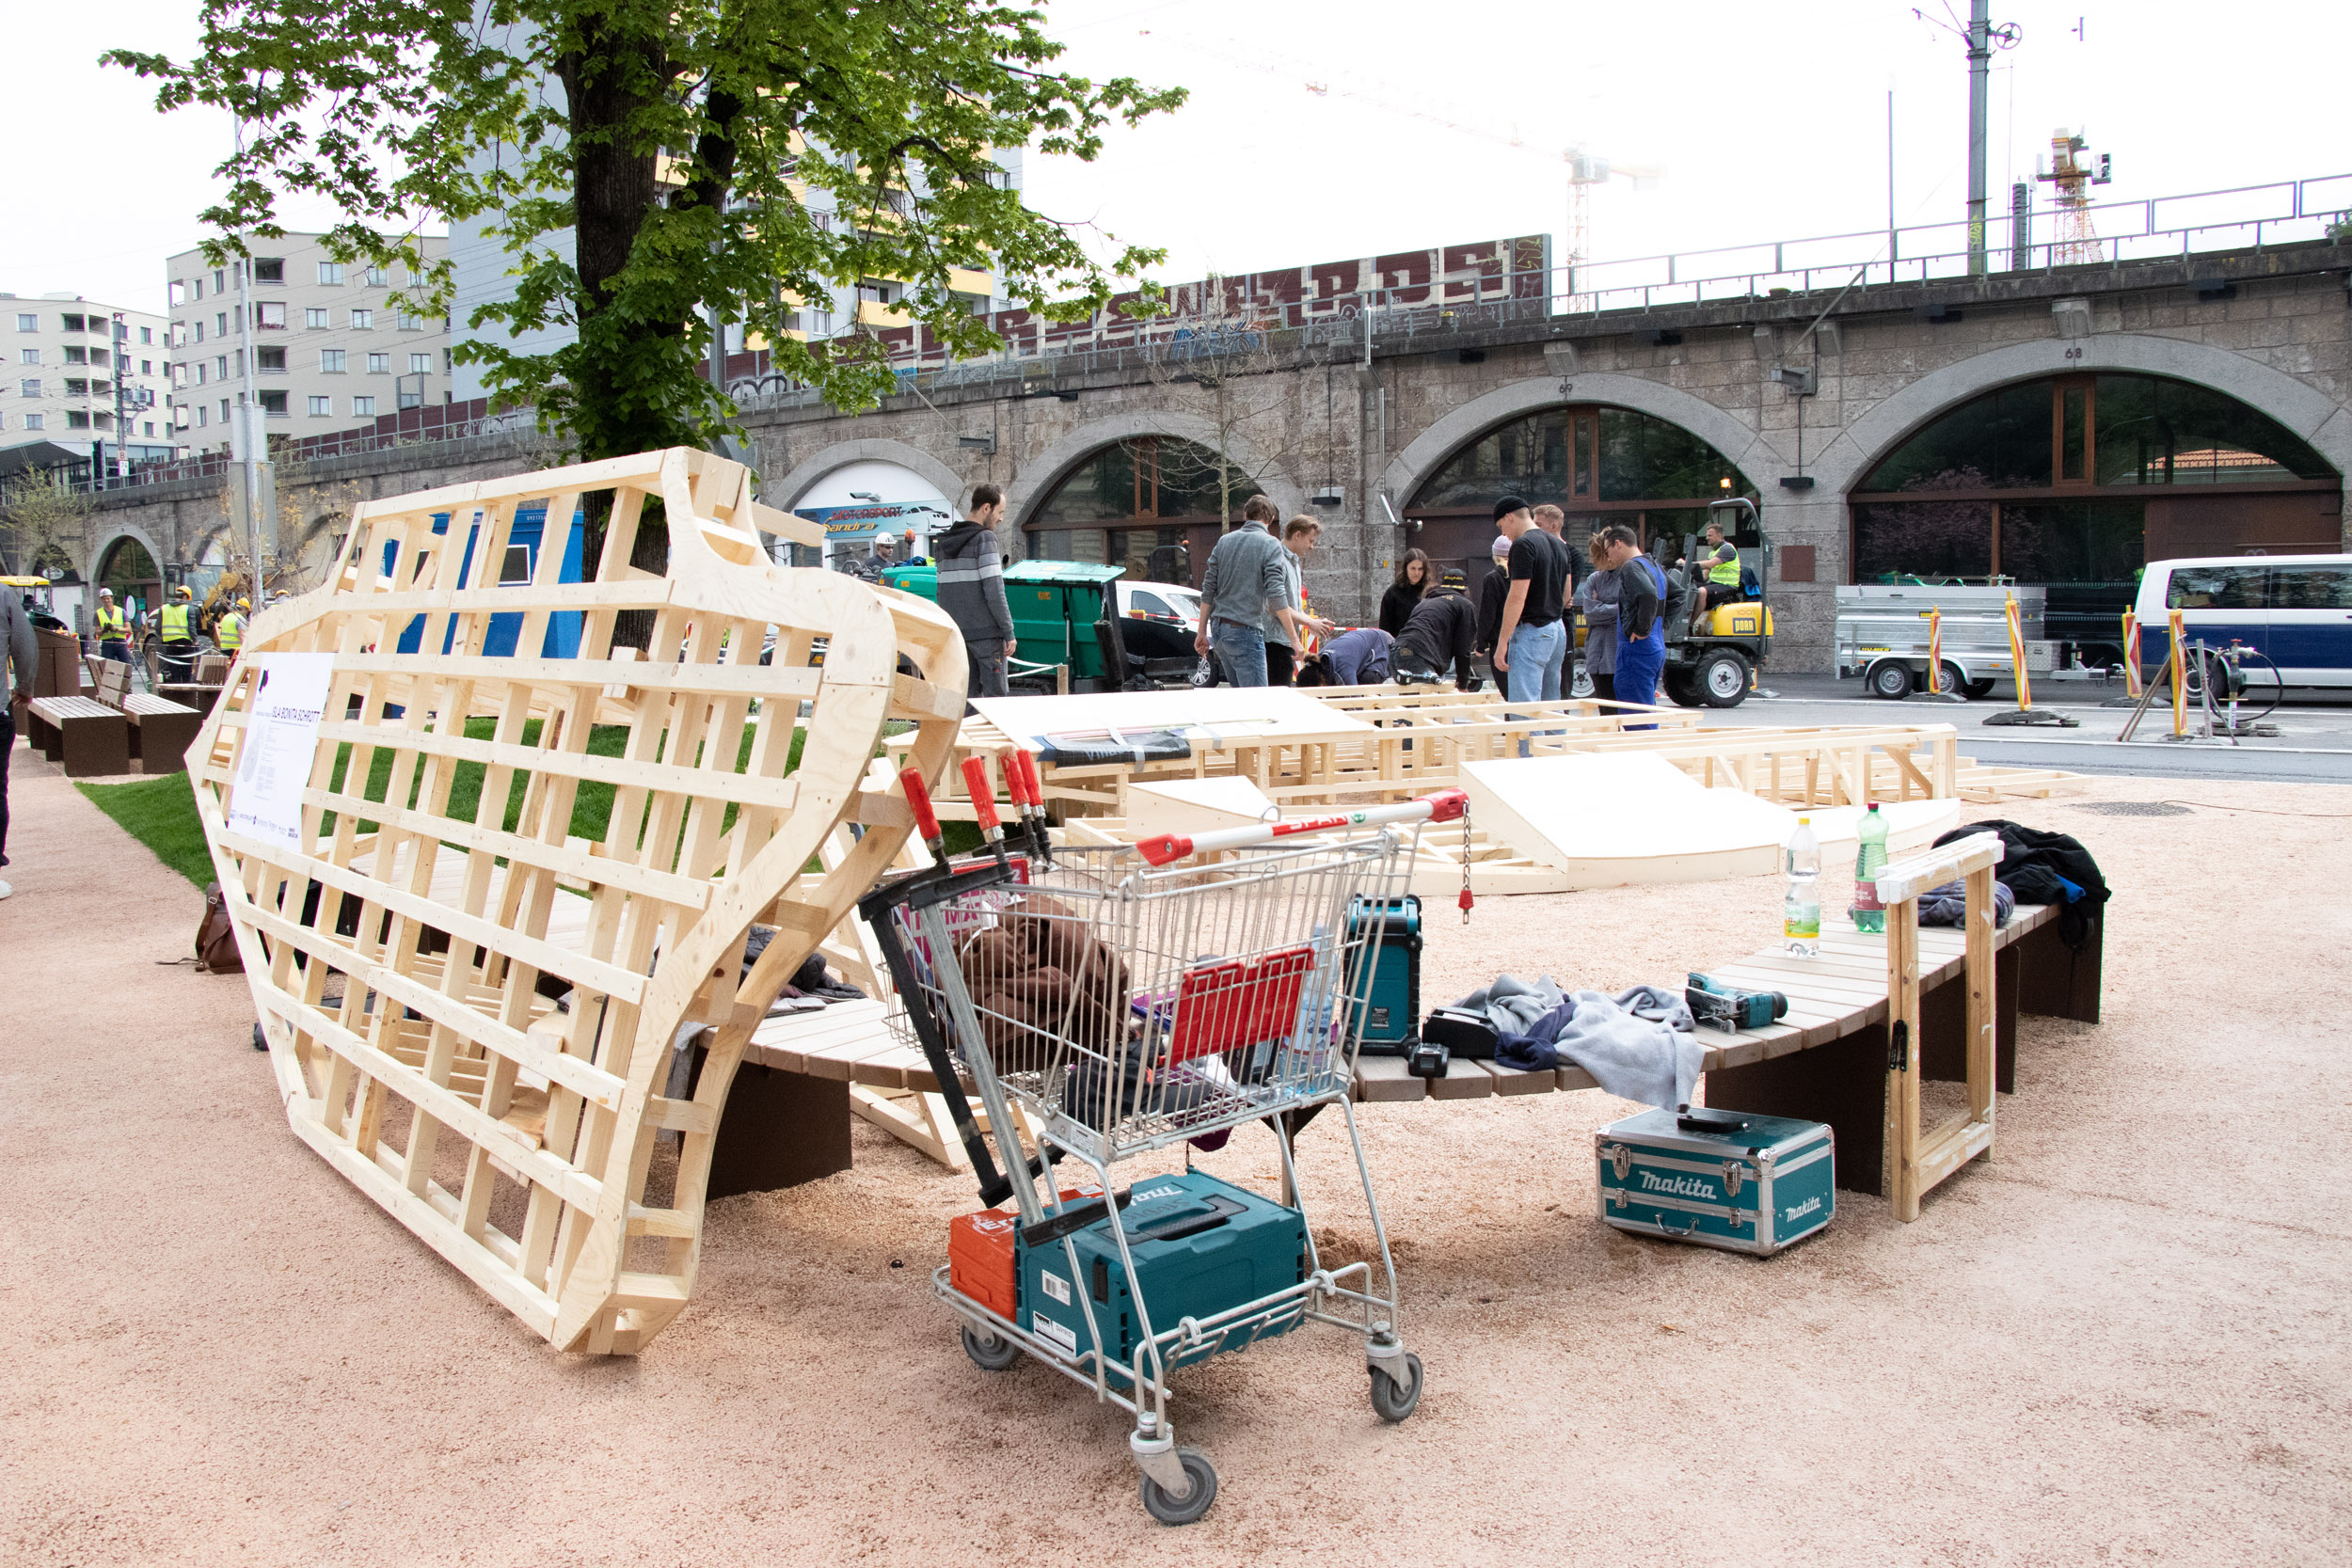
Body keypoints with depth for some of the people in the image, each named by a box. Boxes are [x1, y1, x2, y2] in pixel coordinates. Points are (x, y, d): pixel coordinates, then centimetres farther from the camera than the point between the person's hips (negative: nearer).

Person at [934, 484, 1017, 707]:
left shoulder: (945, 542, 13)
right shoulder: (984, 538, -10)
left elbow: (942, 593, 15)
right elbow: (994, 591, -15)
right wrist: (1009, 632, -12)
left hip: (957, 630, 7)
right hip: (987, 631, -7)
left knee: (967, 694, 10)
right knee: (995, 694, -4)